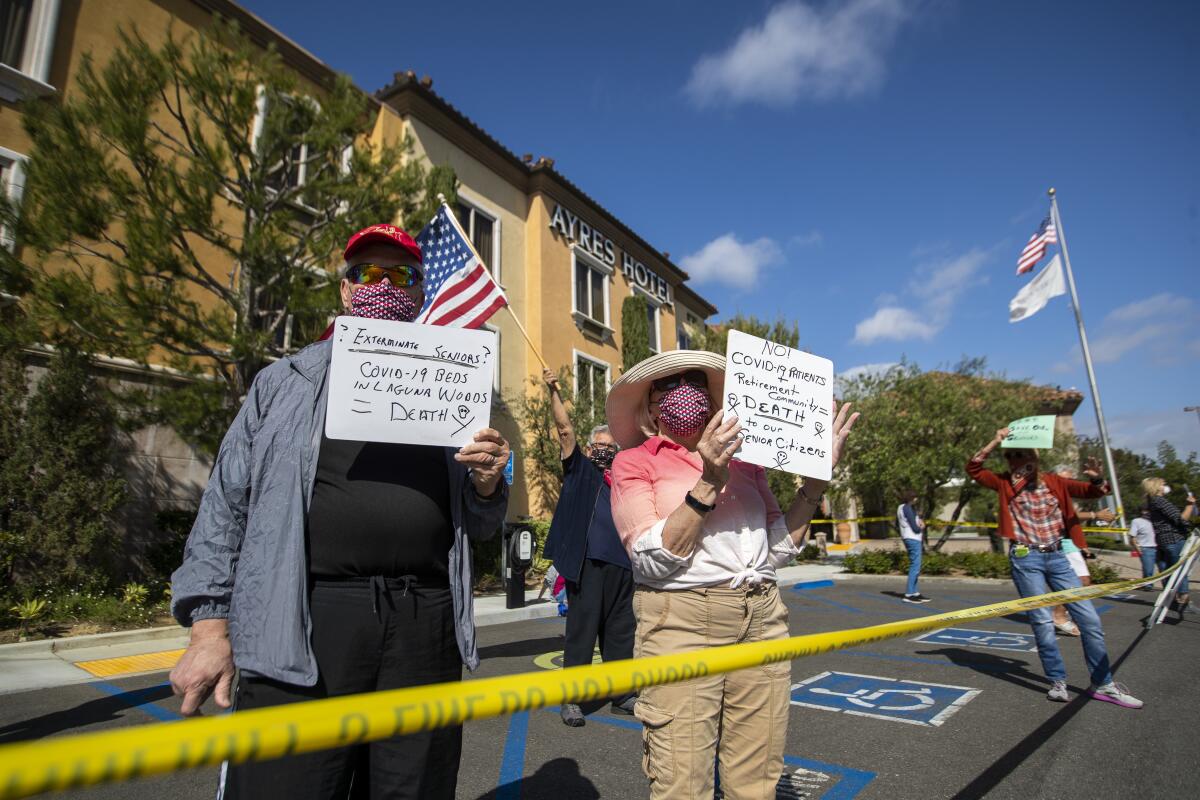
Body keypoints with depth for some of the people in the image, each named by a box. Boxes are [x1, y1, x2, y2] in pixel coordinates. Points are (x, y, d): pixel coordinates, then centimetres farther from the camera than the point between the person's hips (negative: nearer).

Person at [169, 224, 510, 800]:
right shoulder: (286, 381, 10)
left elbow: (478, 526, 15)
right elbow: (226, 503, 7)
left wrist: (487, 484, -7)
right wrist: (209, 625, 0)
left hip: (424, 626, 2)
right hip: (304, 625, -1)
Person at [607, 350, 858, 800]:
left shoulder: (743, 461, 15)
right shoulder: (633, 463, 2)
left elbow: (779, 549, 11)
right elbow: (651, 561, -10)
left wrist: (817, 474, 4)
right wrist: (708, 485, -17)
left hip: (762, 620, 5)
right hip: (682, 621, -4)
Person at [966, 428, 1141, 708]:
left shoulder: (1054, 482, 7)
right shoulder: (1005, 483, 0)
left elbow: (1093, 492, 10)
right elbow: (973, 469, -10)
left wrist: (1097, 479, -13)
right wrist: (995, 442, -14)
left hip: (1057, 557, 3)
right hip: (1026, 559, -3)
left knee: (1089, 618, 3)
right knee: (1042, 622, -2)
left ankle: (1103, 684, 15)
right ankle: (1058, 681, 12)